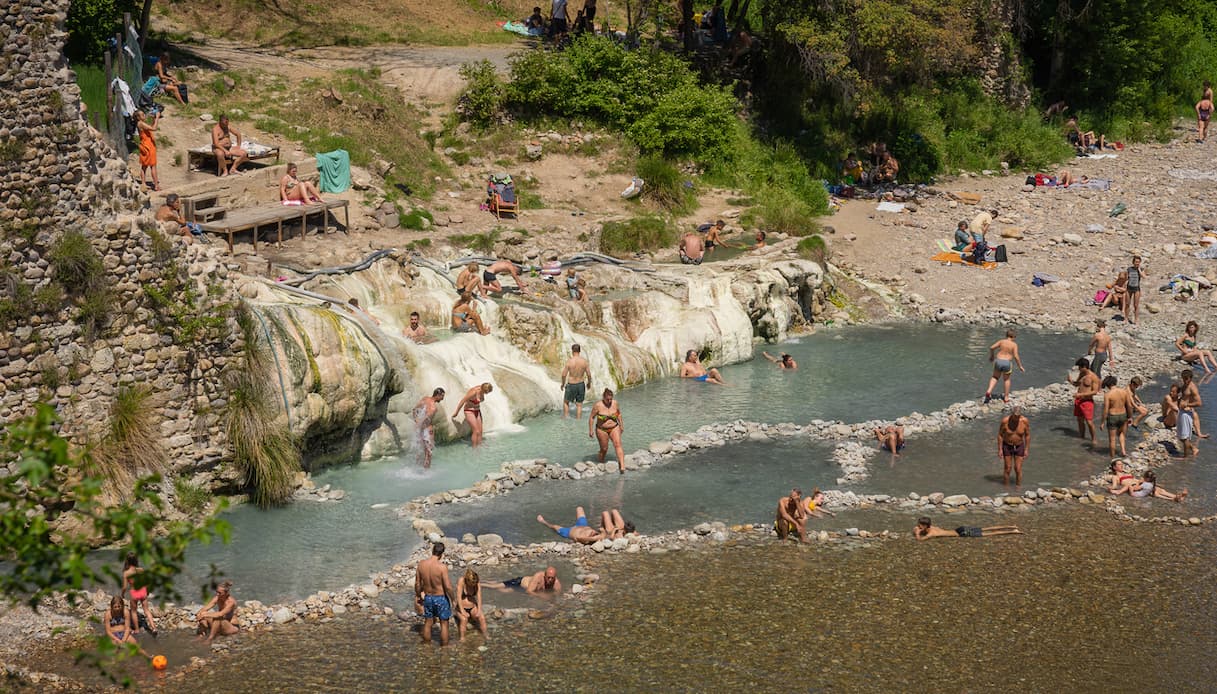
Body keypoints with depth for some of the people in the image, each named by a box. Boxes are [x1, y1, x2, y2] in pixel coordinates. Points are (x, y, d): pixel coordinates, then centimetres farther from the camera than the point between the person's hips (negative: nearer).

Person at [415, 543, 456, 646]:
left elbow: (417, 583, 1)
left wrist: (417, 595, 17)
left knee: (428, 622, 20)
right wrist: (453, 598, -3)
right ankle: (444, 646, 20)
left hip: (428, 598, 4)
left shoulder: (421, 564, -10)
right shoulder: (442, 567, -24)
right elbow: (448, 587, -20)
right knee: (444, 623, 12)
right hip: (441, 598, -4)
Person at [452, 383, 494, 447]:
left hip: (477, 411, 8)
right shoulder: (474, 392, -30)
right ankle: (474, 448, -5)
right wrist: (456, 412, -12)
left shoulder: (481, 390, -6)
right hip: (469, 412, -8)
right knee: (476, 431, -11)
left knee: (480, 432, 4)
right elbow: (462, 401, -21)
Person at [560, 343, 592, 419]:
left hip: (571, 385, -2)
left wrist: (563, 384, 5)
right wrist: (589, 383, 14)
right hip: (581, 384, 2)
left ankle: (565, 419, 19)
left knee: (566, 402, 20)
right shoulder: (584, 361, -9)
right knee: (579, 405, 13)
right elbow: (589, 374, -5)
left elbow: (564, 374, -12)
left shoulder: (569, 361, -16)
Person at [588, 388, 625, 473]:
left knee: (618, 445, -16)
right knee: (604, 449, 5)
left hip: (614, 428, 2)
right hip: (602, 430, -2)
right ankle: (601, 463, 33)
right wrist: (591, 430, -7)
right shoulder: (598, 406, -17)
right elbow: (591, 417, -7)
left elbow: (619, 414, 11)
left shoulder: (616, 404, -7)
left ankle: (622, 467, -25)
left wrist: (621, 425, 15)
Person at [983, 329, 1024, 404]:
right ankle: (1006, 398, 26)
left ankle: (989, 391, 4)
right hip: (1007, 363, -2)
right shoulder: (1014, 344, -5)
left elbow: (991, 347, -3)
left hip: (998, 361, 2)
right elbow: (1016, 356, -13)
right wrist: (1020, 366, -3)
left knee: (995, 377, 25)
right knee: (1006, 379, 22)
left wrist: (991, 356, 15)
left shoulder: (1001, 341, 1)